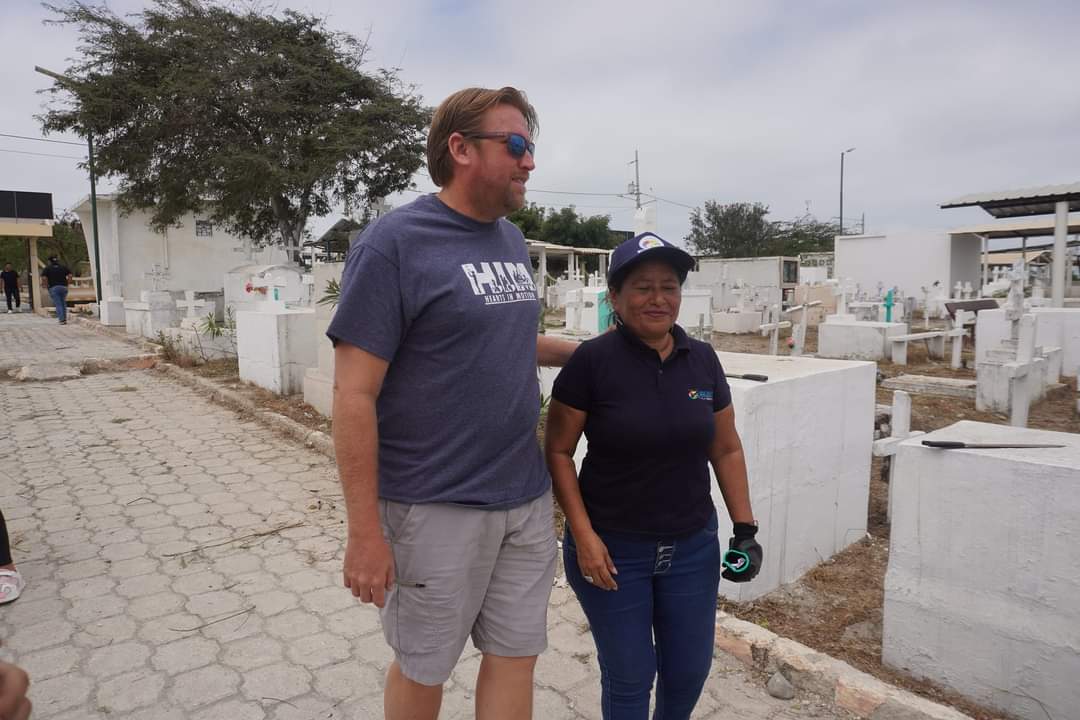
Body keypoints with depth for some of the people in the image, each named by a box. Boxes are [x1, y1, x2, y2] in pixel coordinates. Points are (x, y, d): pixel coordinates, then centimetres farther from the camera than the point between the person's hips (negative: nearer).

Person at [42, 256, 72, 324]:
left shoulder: (47, 268, 4)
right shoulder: (63, 267, 12)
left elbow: (44, 278, -10)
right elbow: (70, 275, 1)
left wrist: (47, 285, 1)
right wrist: (67, 284, 6)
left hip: (53, 288, -3)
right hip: (63, 287, 3)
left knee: (58, 304, -3)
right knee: (63, 303, 15)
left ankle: (62, 319, -10)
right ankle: (65, 319, 15)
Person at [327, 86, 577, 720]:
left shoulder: (513, 241, 8)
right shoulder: (393, 243, -13)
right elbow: (354, 394, -15)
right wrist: (365, 531, -14)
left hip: (527, 500, 6)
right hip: (437, 507, -6)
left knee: (516, 655, 17)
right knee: (423, 668, 16)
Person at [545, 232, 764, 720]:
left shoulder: (702, 360, -1)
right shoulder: (591, 361, -14)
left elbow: (726, 450, 7)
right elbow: (557, 452, -9)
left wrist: (745, 528, 3)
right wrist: (583, 535, -15)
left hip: (692, 547, 4)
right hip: (612, 549, -4)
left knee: (690, 669, 20)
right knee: (628, 675, 12)